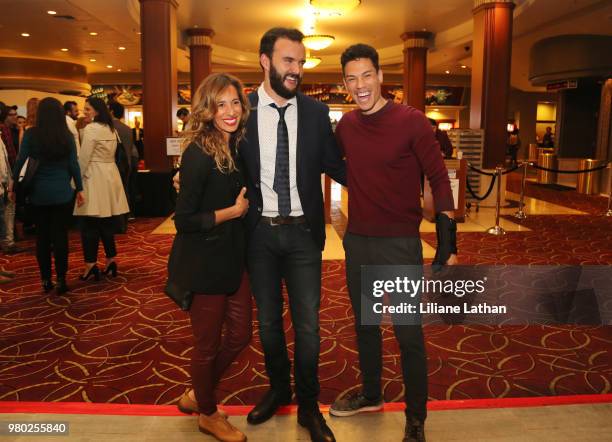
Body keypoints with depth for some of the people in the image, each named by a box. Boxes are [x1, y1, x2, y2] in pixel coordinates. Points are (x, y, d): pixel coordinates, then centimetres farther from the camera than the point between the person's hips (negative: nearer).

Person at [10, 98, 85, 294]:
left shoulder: (31, 134, -5)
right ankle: (61, 281, 6)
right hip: (62, 193, 0)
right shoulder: (67, 136, -3)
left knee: (42, 236, 10)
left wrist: (13, 183, 7)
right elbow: (73, 165, -1)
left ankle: (46, 280, 15)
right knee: (61, 236, 4)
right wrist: (80, 189, 6)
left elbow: (20, 161, -4)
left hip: (38, 192, 0)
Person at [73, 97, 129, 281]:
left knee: (90, 223, -3)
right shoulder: (111, 129, 12)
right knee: (107, 222, 12)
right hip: (110, 176, 8)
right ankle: (111, 261, 17)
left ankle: (91, 265, -1)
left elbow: (84, 158, -12)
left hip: (94, 178, -8)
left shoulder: (91, 129, -12)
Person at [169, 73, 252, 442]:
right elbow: (184, 219, -20)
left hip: (234, 257, 8)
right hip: (205, 262, -8)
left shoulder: (236, 148, 4)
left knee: (240, 335, 17)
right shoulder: (199, 154, -20)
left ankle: (198, 395, 41)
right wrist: (233, 211, -16)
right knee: (209, 344, 10)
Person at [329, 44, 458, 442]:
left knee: (408, 334, 3)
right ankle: (371, 395, 40)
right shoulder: (346, 124, 3)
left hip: (400, 243, -5)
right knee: (364, 324, 19)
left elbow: (439, 179, -11)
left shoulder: (411, 121, -12)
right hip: (357, 241, 6)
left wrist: (448, 243, -14)